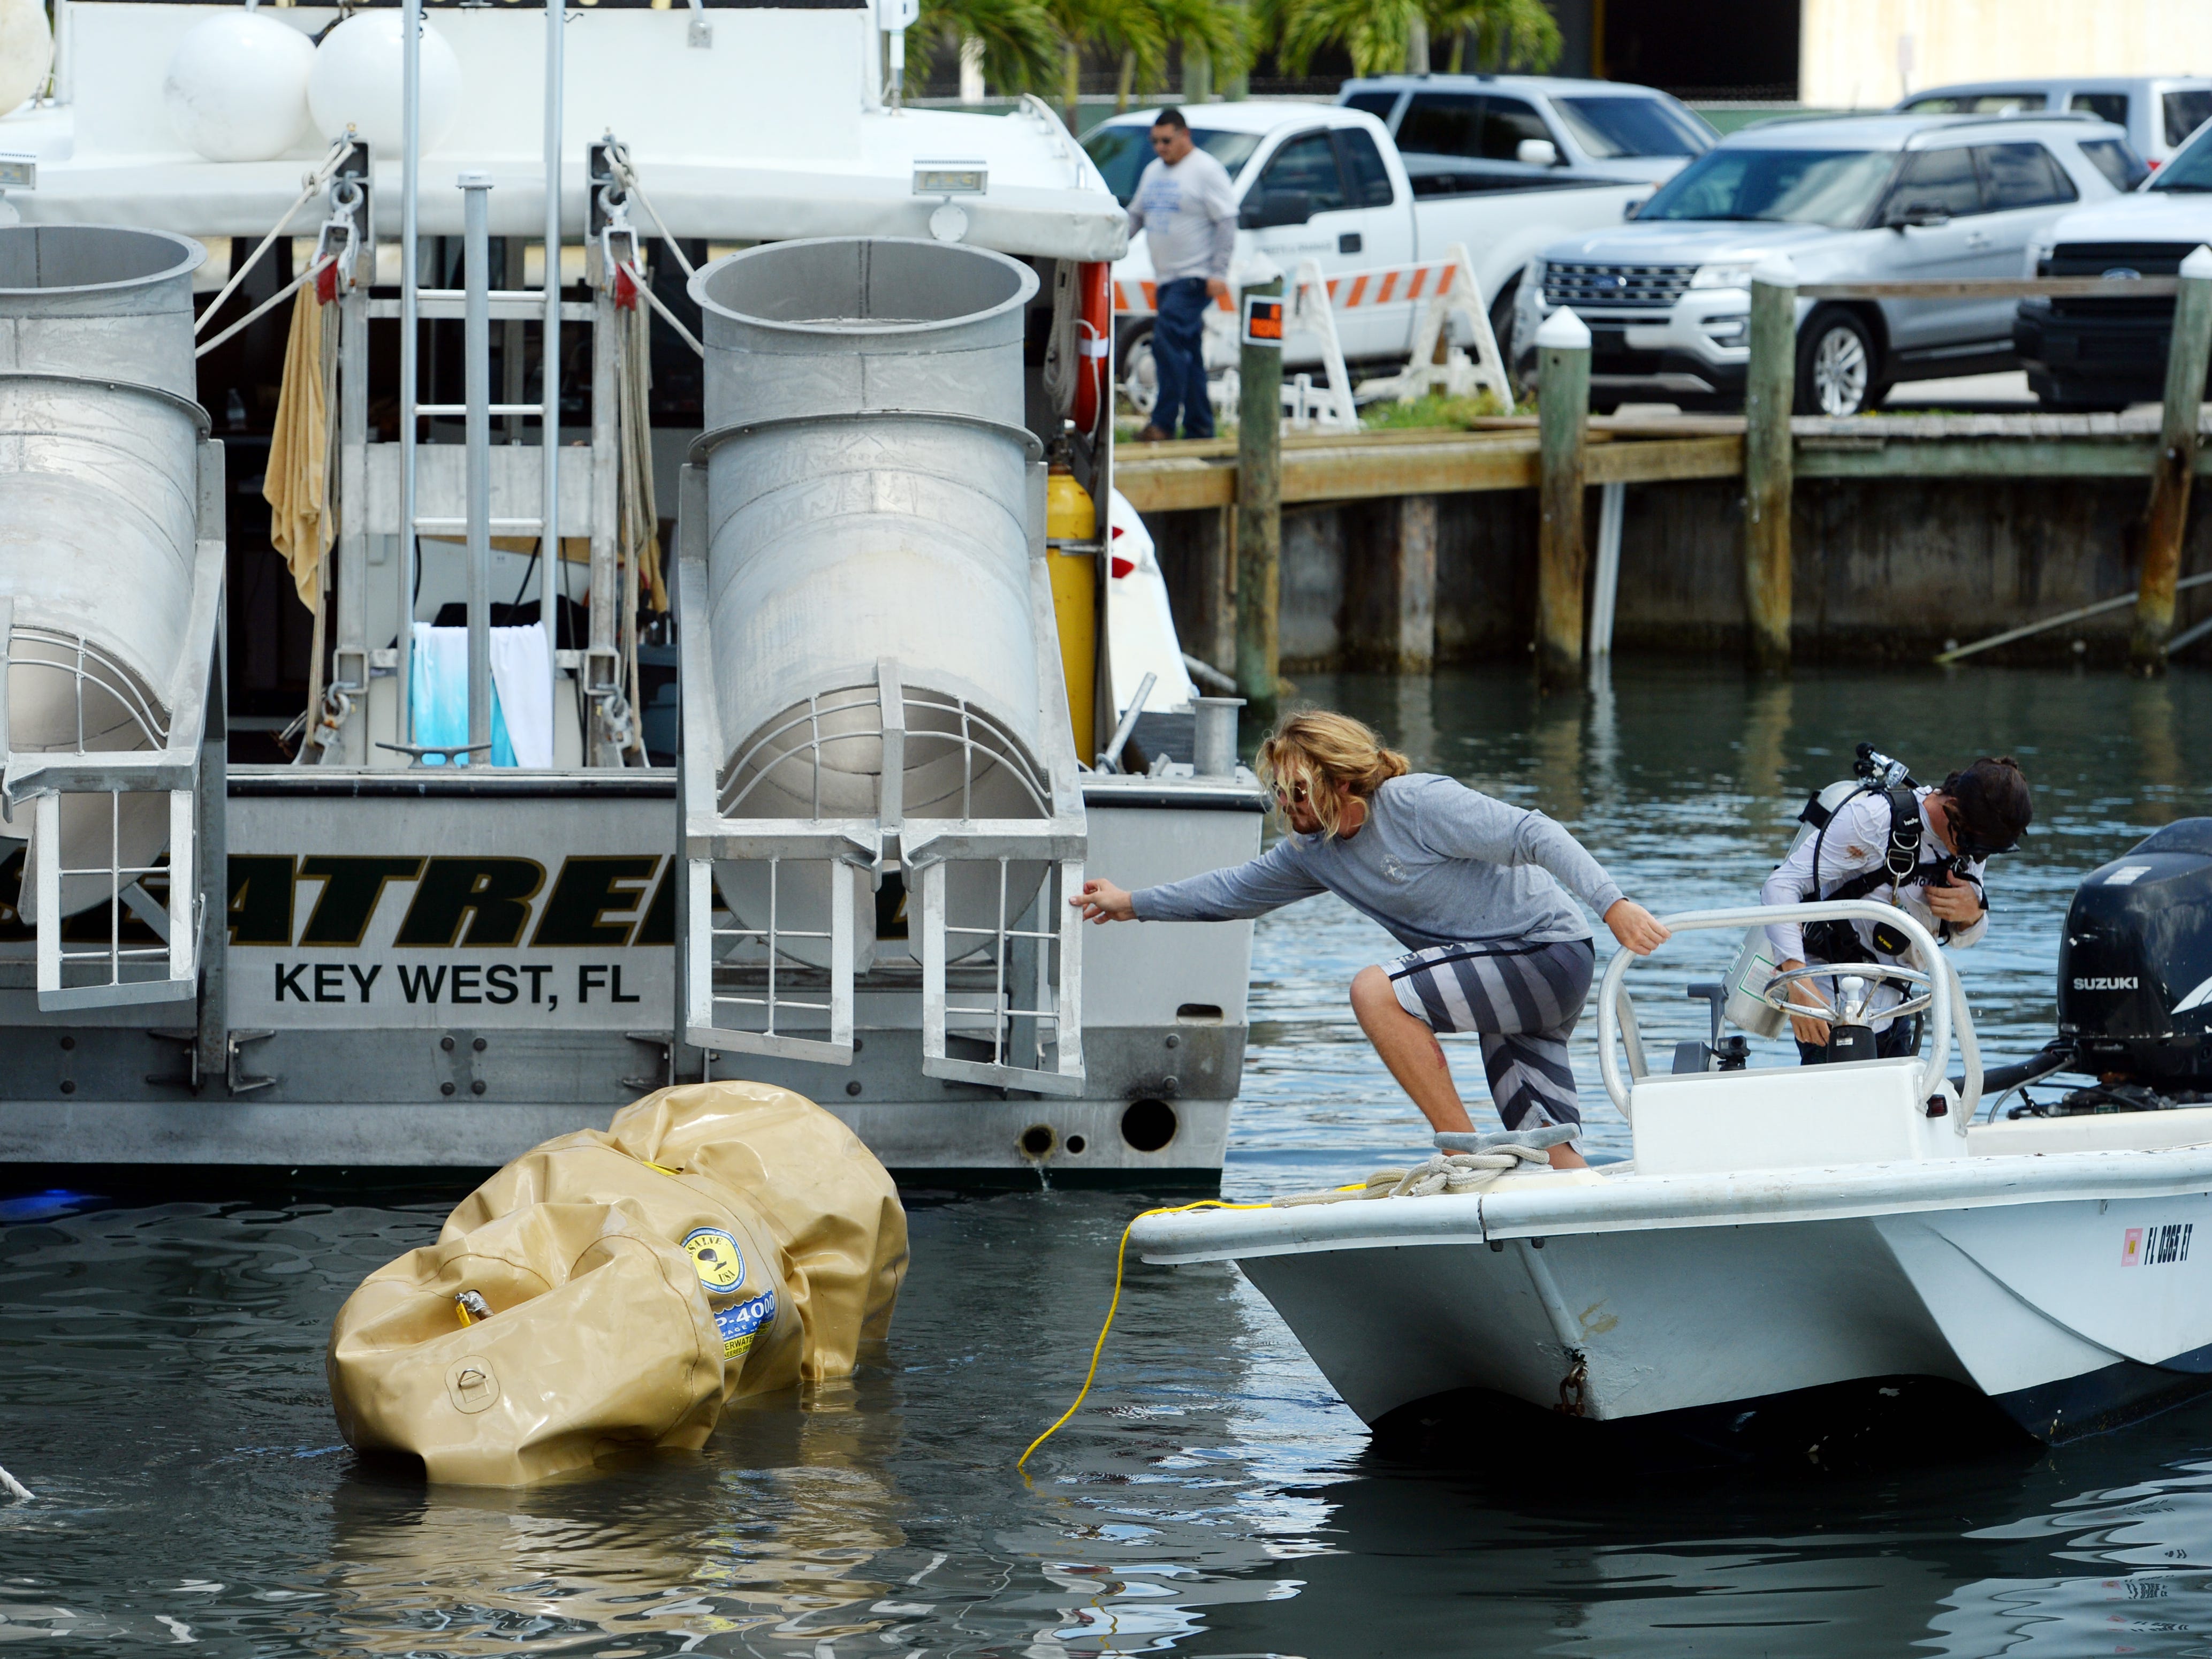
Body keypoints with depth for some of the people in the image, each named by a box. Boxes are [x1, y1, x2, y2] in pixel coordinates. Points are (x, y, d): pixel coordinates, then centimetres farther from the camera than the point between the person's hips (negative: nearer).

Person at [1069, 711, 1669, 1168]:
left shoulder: (1418, 803, -17)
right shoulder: (1315, 851, 9)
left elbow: (1535, 834, -21)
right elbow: (1238, 888, 23)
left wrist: (1613, 906, -30)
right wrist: (1132, 905, 25)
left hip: (1550, 952, -9)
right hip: (1509, 983, 9)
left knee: (1375, 991, -21)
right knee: (1552, 1162, 3)